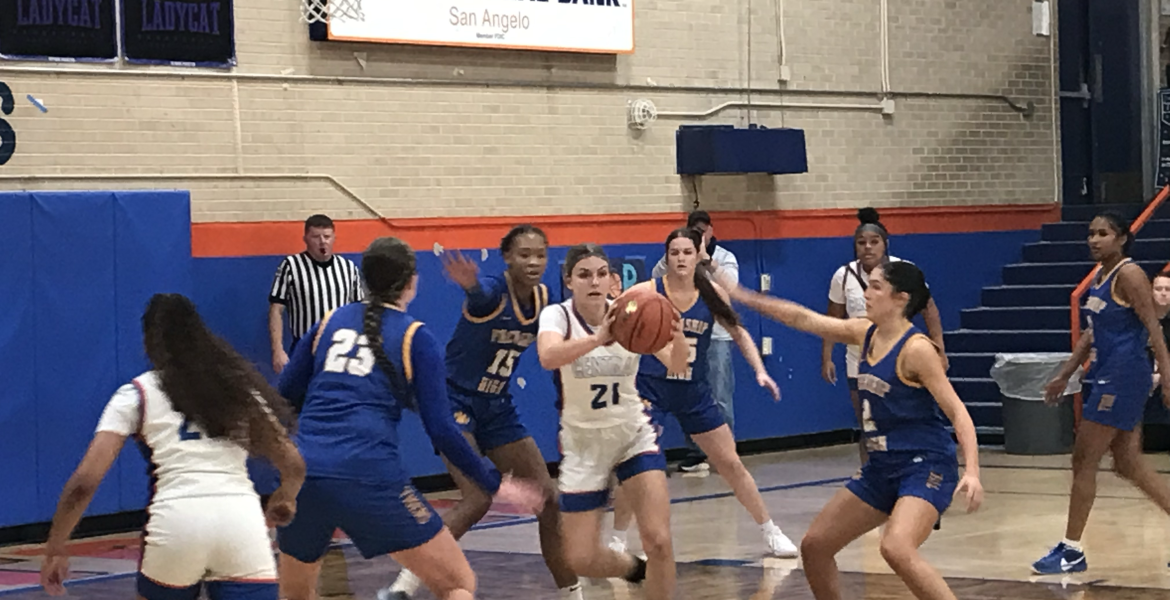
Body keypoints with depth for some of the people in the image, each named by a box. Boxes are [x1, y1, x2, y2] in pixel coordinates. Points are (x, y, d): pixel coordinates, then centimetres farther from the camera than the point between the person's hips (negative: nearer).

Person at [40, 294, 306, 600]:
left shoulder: (135, 395, 13)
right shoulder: (237, 385, 20)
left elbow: (85, 481, 4)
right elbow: (293, 465, 19)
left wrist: (56, 549, 16)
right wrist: (283, 500, 41)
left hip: (176, 520, -1)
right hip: (242, 522, 1)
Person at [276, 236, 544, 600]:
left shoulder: (330, 322, 16)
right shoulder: (416, 338, 5)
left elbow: (283, 396, 18)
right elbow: (441, 429, 0)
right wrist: (494, 485, 8)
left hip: (303, 474, 5)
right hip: (368, 477, -4)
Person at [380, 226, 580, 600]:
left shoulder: (543, 298, -1)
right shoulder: (493, 292, -21)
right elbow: (483, 295, -48)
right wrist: (471, 285, -71)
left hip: (498, 408, 7)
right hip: (457, 402, -7)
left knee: (548, 500, 5)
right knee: (478, 499, -23)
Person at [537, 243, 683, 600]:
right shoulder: (557, 316, -15)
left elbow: (677, 366, -21)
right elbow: (548, 357, -39)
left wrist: (678, 337, -44)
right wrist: (597, 339, -55)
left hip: (635, 436, 1)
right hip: (583, 444, -1)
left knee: (658, 541, -17)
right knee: (581, 561, 0)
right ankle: (634, 567, 34)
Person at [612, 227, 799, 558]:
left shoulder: (712, 293, -2)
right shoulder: (648, 292, -11)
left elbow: (739, 333, 9)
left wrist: (760, 371, -1)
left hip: (694, 392, 3)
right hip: (651, 390, -3)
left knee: (731, 463, 8)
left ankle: (770, 531, 20)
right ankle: (617, 540, 7)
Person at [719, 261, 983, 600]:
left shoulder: (916, 348, -16)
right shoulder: (866, 334, 6)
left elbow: (958, 412, -19)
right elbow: (804, 319, 12)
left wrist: (972, 473, -31)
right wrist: (742, 297, 12)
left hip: (926, 467, -9)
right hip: (882, 467, 9)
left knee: (897, 549, -33)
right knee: (814, 546, 11)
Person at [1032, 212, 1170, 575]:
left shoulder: (1129, 275, -12)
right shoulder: (1100, 277, 15)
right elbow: (1092, 333, 23)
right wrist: (1064, 376, 24)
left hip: (1124, 377, -9)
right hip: (1106, 375, 9)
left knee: (1084, 460, -5)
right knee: (1128, 463, 10)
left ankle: (1072, 551, 1)